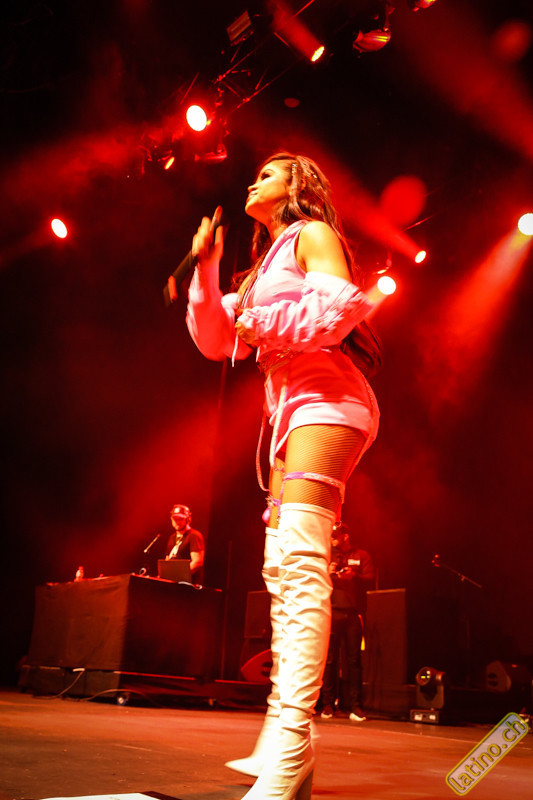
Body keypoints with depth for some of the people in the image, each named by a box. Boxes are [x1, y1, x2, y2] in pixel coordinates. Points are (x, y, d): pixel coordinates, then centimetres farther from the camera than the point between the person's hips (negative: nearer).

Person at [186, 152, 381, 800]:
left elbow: (342, 303, -13)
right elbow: (216, 340, 21)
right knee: (282, 570, 4)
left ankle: (289, 748, -29)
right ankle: (280, 738, 9)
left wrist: (267, 325, -7)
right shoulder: (265, 265, 30)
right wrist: (206, 268, 13)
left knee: (299, 560, -24)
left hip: (323, 401, -10)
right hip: (290, 411, 10)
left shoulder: (312, 233, 6)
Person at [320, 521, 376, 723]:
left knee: (353, 659, -1)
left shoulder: (361, 556, 14)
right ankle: (328, 704, 6)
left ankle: (355, 705, 4)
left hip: (353, 613, -1)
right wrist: (326, 573, -7)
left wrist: (354, 576, -14)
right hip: (331, 612, 1)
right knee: (330, 659, -1)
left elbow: (370, 579, 4)